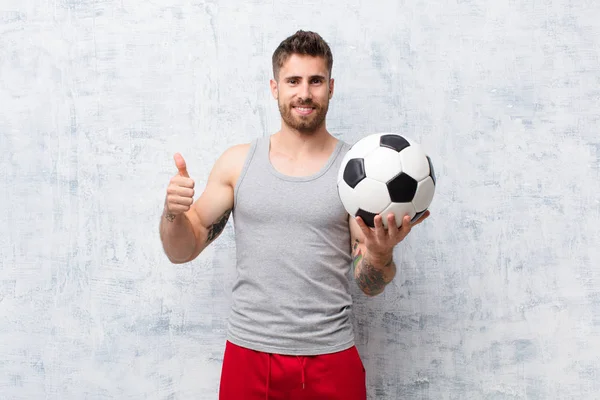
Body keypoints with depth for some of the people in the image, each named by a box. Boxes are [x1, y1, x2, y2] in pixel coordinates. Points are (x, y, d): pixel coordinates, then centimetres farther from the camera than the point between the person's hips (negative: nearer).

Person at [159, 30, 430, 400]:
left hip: (330, 357, -1)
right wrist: (173, 212, -16)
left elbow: (370, 286, -2)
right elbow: (182, 252, 4)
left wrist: (382, 253, -23)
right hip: (248, 352, 1)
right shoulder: (238, 162, 0)